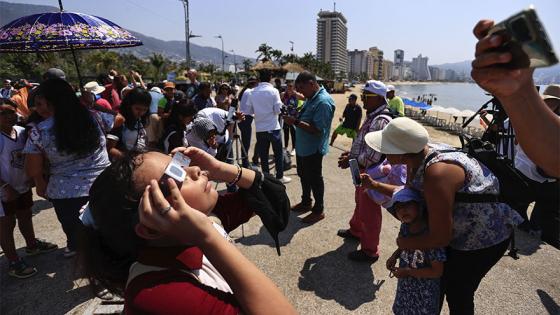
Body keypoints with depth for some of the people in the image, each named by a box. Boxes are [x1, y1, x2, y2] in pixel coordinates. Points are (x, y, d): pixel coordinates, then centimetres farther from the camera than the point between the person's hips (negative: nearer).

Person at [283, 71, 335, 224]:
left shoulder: (323, 102, -23)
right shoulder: (311, 97, 8)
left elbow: (317, 130, -29)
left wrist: (295, 122, -29)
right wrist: (294, 116, 2)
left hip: (313, 149, -10)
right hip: (302, 147, 10)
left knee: (314, 180, 5)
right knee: (303, 176, 22)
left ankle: (319, 210, 23)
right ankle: (306, 202, 41)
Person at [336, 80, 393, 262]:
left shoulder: (380, 121, -25)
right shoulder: (372, 116, 8)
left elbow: (372, 156, -29)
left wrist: (351, 162, -17)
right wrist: (351, 153, 7)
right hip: (364, 171, 10)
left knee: (369, 212, 4)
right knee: (360, 203, 27)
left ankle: (370, 251, 21)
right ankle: (355, 230, 50)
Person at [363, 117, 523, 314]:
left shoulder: (436, 174, -40)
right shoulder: (417, 158, -14)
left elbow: (440, 238, -31)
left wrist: (403, 243, -16)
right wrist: (375, 185, 3)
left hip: (485, 236, -8)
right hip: (457, 227, 8)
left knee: (457, 293, 9)